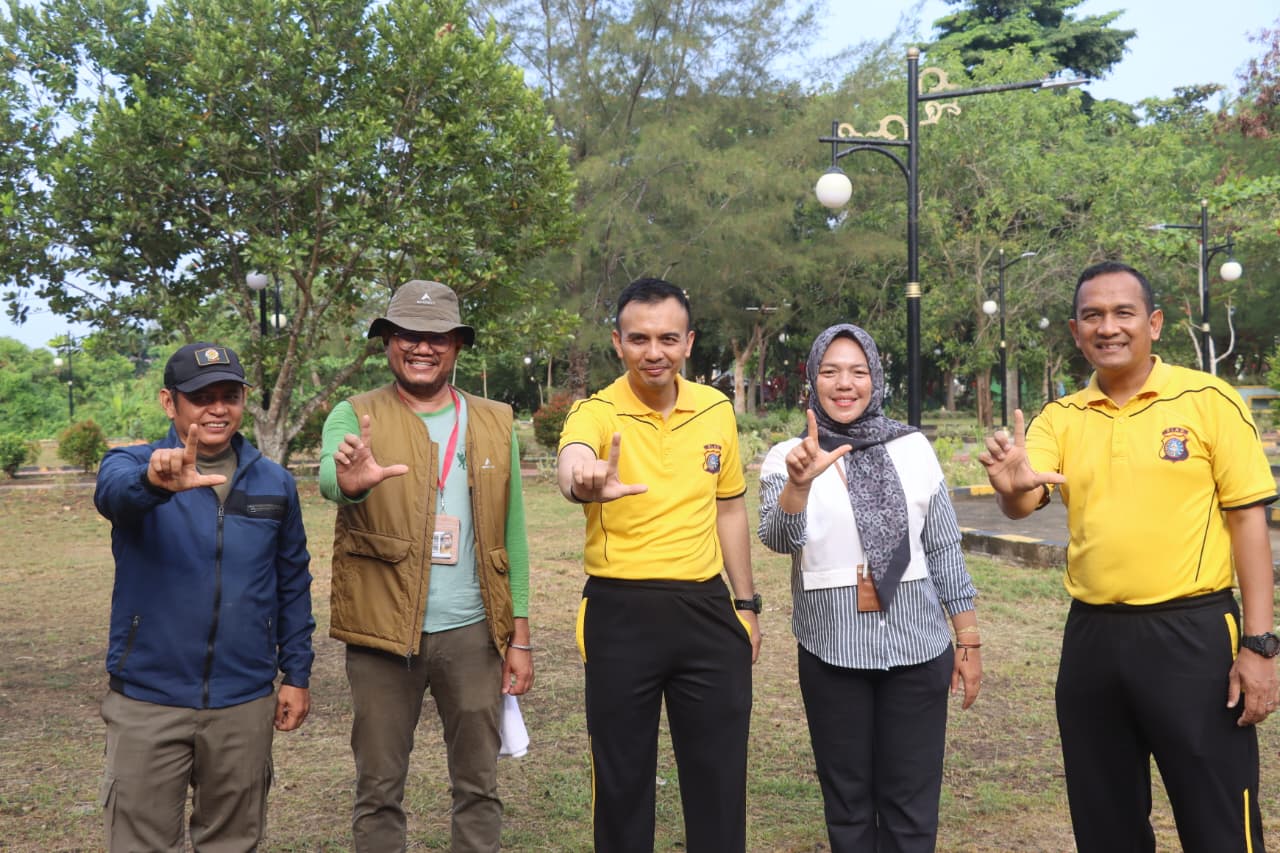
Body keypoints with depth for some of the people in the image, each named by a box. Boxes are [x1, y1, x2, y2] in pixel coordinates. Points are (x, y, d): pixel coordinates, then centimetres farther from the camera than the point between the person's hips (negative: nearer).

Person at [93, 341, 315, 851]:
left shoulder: (274, 483, 3)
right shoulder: (133, 464, -4)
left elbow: (293, 584, 10)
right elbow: (113, 492, -29)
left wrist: (297, 675, 7)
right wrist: (155, 481, -51)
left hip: (245, 702, 2)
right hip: (148, 700, -2)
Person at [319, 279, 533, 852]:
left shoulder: (495, 423, 6)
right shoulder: (356, 416, -1)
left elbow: (511, 534, 7)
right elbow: (329, 477, -23)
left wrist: (520, 636, 4)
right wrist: (350, 480, -48)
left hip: (473, 632, 2)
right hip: (383, 633, -2)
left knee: (478, 785, 11)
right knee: (379, 789, 9)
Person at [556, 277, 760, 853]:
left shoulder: (717, 411, 3)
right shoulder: (595, 412, -11)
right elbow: (571, 463, -35)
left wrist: (746, 603, 14)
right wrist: (585, 483, -59)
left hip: (706, 608, 3)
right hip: (620, 612, -3)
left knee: (720, 774, 11)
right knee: (622, 776, 8)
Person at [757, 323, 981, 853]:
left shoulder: (913, 448, 1)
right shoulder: (788, 458, -3)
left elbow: (944, 549, 5)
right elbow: (778, 539, -19)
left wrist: (969, 640, 5)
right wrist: (799, 484, -38)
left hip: (917, 647, 1)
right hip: (832, 653, 0)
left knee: (912, 803, 7)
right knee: (847, 800, 12)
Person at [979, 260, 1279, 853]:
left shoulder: (1209, 400, -5)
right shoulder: (1059, 418, 5)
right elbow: (1022, 504, -7)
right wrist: (1012, 488, -32)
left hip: (1192, 633, -3)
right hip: (1091, 638, 4)